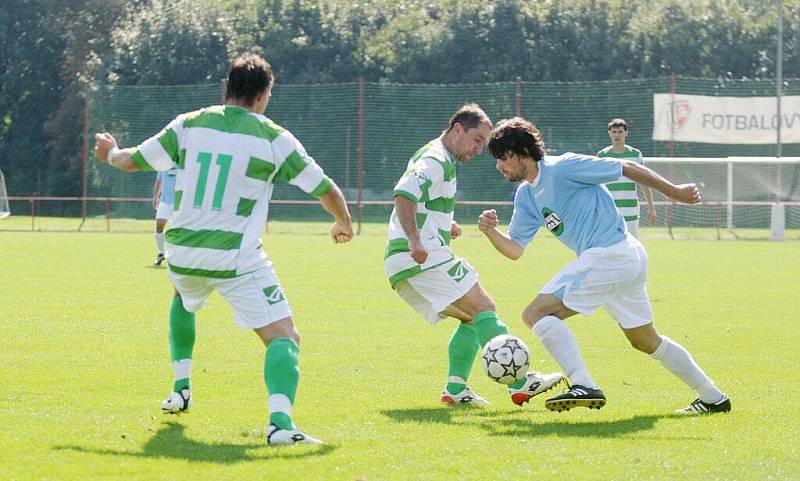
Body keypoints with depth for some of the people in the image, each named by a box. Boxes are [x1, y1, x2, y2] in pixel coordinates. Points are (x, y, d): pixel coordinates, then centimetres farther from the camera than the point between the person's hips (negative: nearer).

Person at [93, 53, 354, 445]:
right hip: (237, 261, -4)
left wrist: (110, 153, 37)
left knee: (183, 302, 39)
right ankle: (280, 421, -29)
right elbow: (327, 191, 2)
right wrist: (344, 223, 23)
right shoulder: (274, 138, -2)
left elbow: (132, 161, 13)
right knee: (284, 338, -5)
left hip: (183, 252, 4)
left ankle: (181, 388, 35)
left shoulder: (188, 125, 4)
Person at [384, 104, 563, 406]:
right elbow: (404, 194, -25)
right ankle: (520, 384, -20)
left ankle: (455, 389, 3)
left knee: (472, 318, 14)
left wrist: (443, 224, 31)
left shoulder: (431, 155, 25)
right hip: (425, 257, -11)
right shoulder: (436, 160, -9)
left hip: (402, 266, 11)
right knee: (484, 309, -14)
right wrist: (415, 240, -35)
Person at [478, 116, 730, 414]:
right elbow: (515, 249, 14)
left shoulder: (562, 168, -12)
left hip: (608, 254, -10)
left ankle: (584, 387, -26)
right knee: (646, 341, 22)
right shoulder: (526, 196, 15)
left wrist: (673, 191, -3)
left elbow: (628, 168, -7)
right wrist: (491, 233, -6)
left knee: (536, 314, -14)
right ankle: (713, 398, 30)